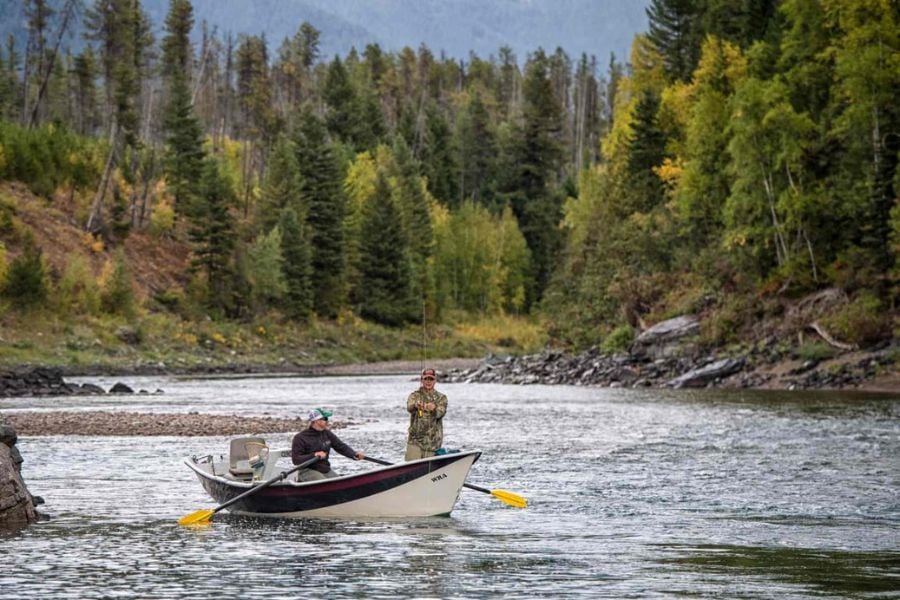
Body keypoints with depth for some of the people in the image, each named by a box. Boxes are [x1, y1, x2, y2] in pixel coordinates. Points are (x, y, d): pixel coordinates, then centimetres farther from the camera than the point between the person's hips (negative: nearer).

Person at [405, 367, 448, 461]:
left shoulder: (441, 398, 6)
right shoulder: (415, 395, 6)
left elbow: (440, 413, -13)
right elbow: (409, 407, -16)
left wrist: (433, 409, -38)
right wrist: (415, 405, -42)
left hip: (433, 442, 0)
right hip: (415, 440, 0)